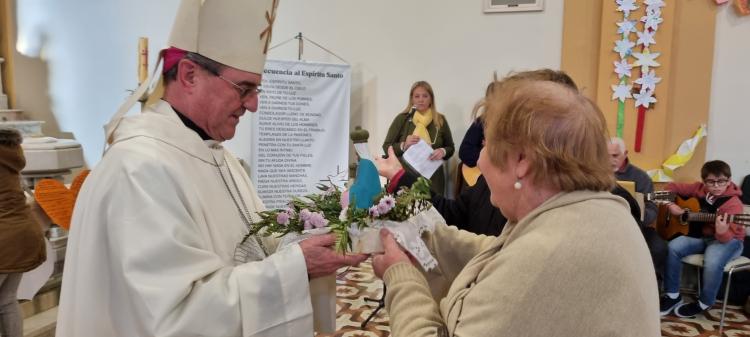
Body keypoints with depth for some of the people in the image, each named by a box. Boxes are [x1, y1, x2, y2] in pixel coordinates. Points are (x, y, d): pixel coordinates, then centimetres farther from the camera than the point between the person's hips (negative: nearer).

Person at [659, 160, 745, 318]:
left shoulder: (733, 204, -20)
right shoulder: (698, 189, -4)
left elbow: (726, 237, -29)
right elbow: (672, 187, 9)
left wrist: (722, 232, -52)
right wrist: (672, 205, -7)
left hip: (727, 239, -5)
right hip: (701, 235, 5)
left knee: (712, 262, -36)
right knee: (672, 247, -22)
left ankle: (704, 303, -7)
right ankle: (673, 295, -6)